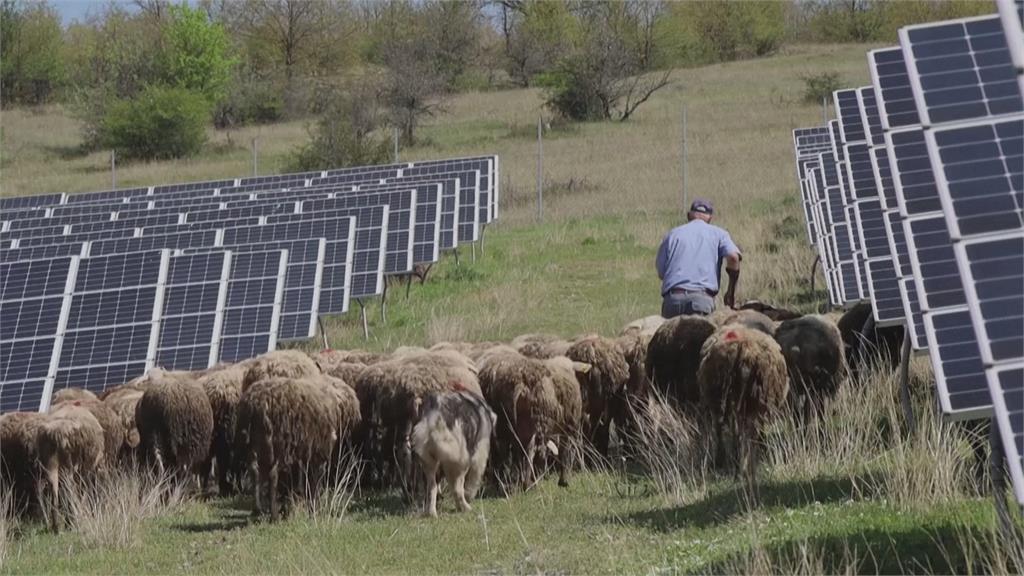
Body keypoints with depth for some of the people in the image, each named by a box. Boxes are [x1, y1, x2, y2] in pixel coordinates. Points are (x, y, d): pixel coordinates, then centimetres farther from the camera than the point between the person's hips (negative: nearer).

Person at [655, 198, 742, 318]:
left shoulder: (673, 234, 19)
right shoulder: (718, 233, 15)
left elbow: (661, 272, 15)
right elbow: (733, 257, -3)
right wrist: (731, 291, 6)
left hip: (672, 299, 2)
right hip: (702, 298, -2)